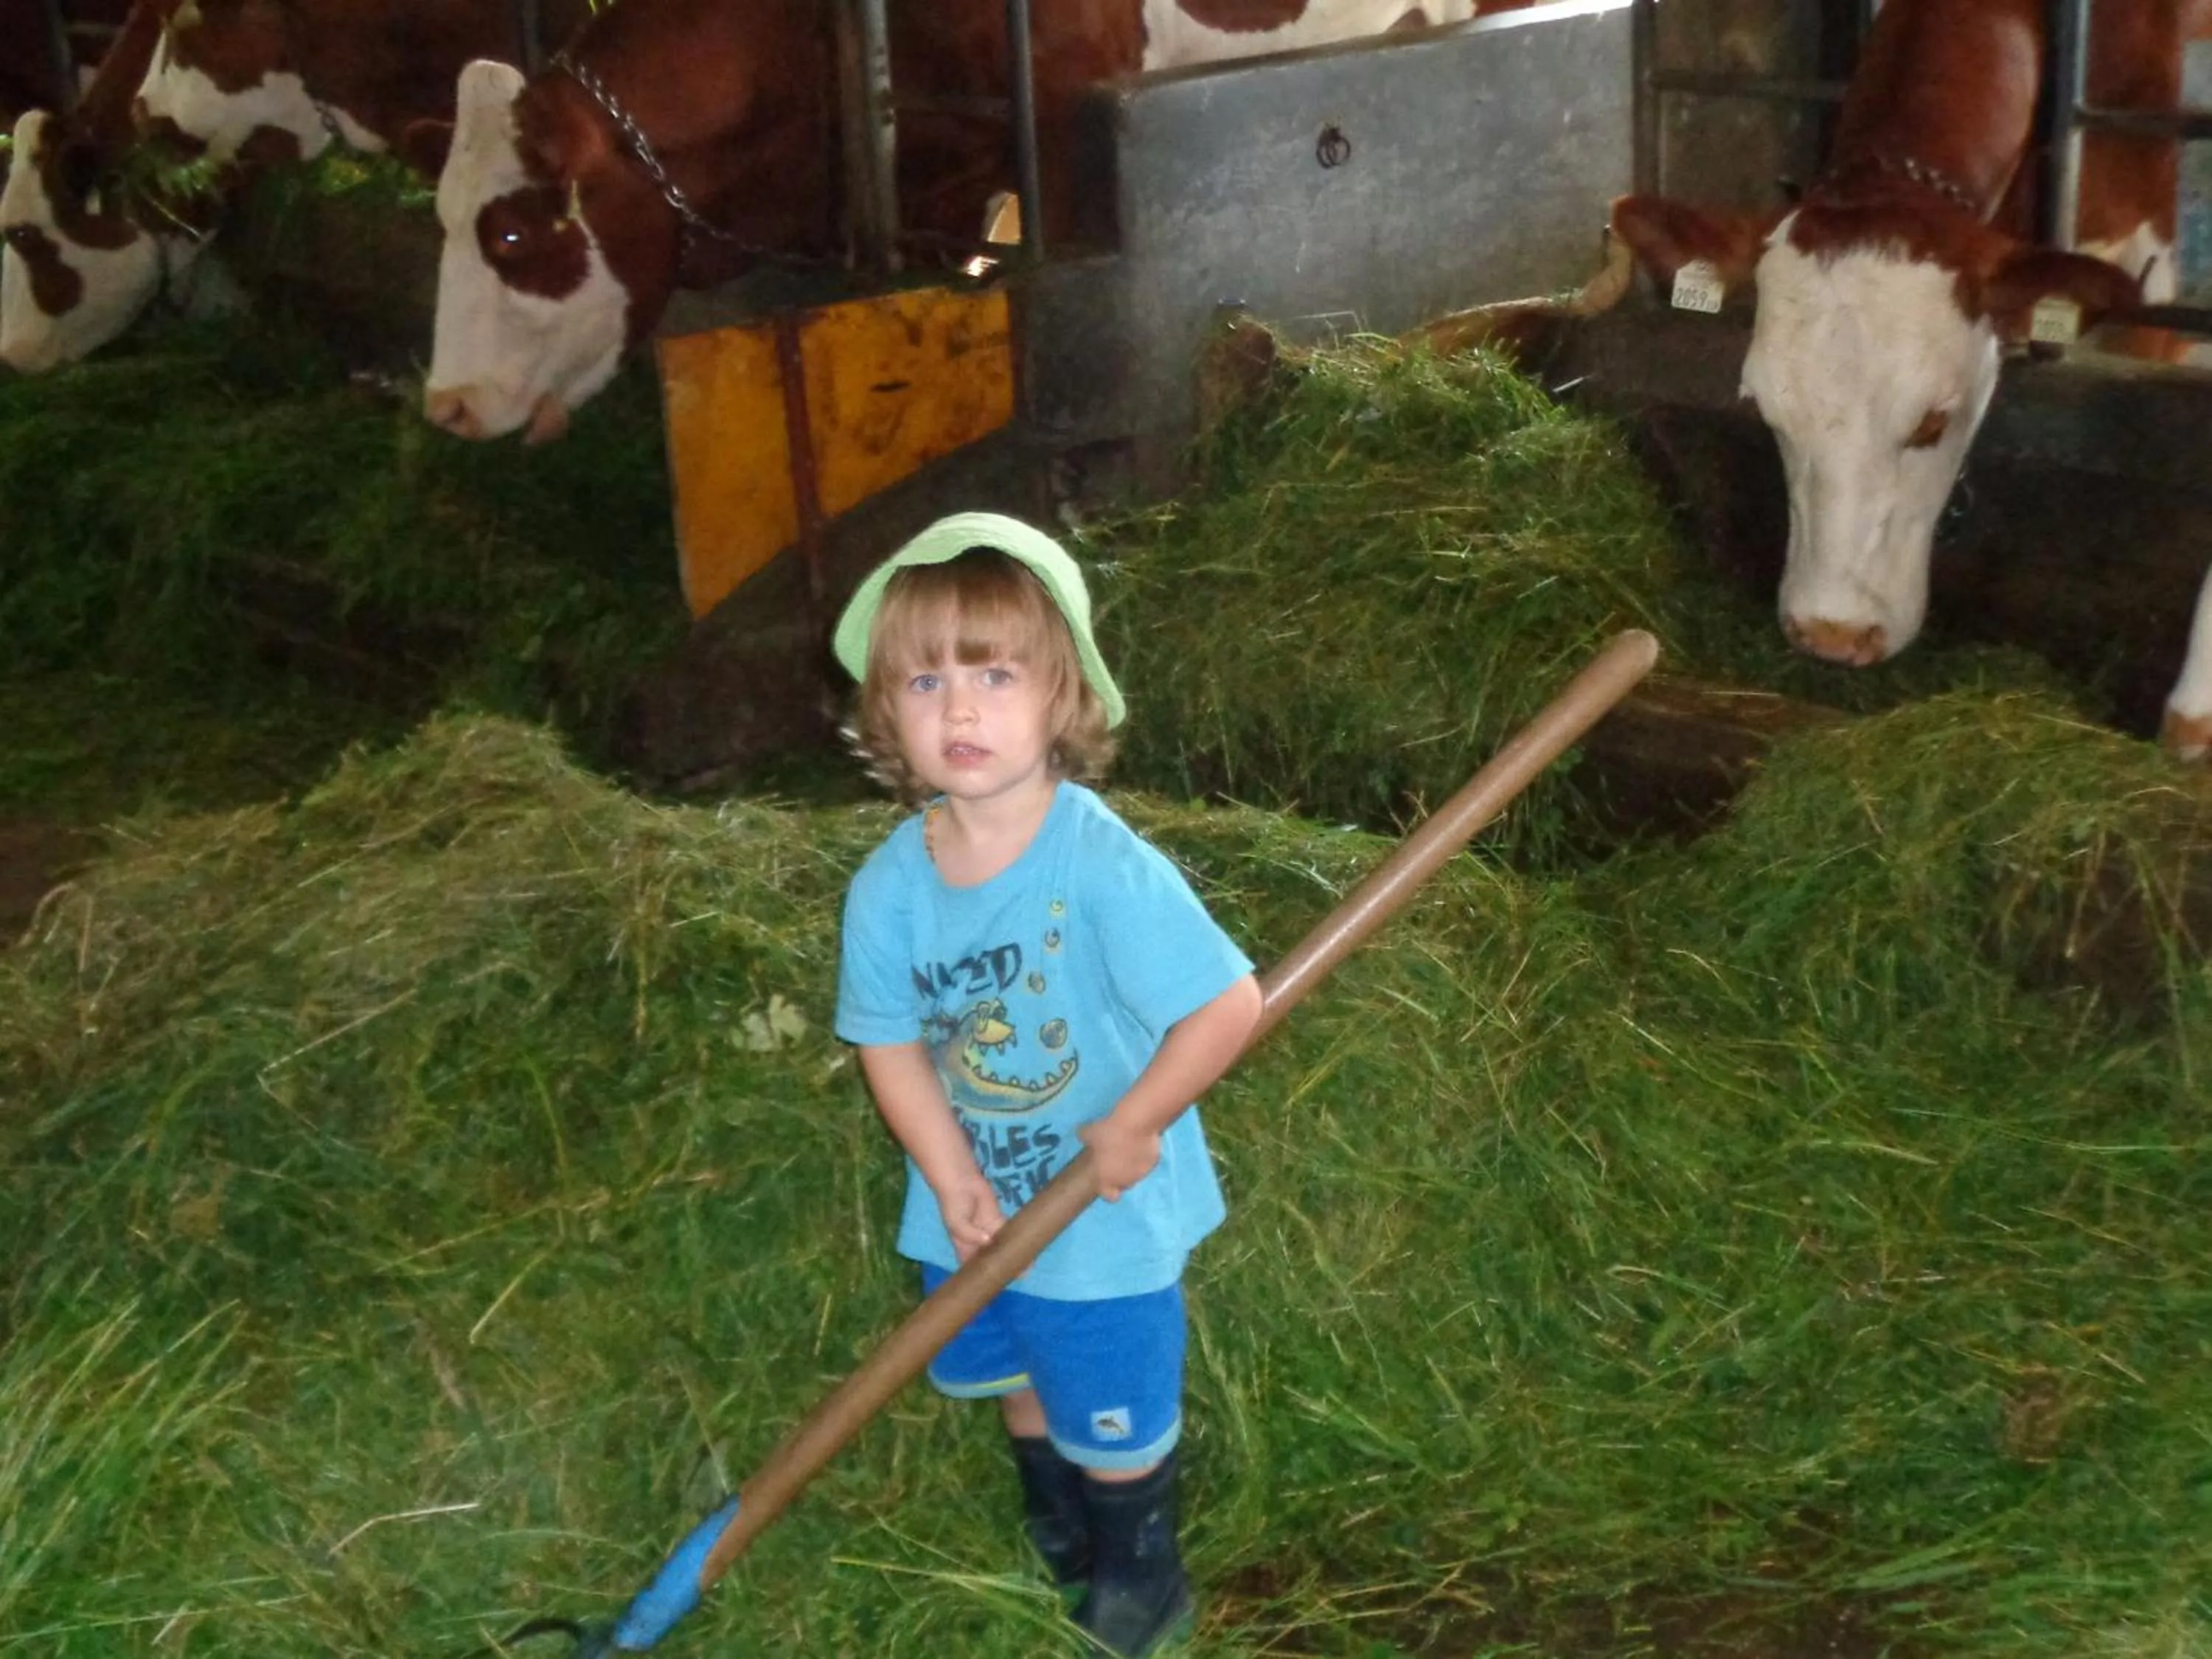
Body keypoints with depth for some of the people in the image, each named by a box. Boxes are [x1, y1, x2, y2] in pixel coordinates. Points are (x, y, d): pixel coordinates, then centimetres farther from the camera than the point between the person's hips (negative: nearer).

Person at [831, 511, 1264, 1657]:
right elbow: (891, 1043, -6)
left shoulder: (1105, 869, -32)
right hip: (976, 1204, 5)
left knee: (1115, 1419, 19)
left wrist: (1131, 1128, -20)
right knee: (1018, 1380, 30)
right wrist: (953, 1181, -16)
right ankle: (1052, 1514, 61)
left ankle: (1139, 1564, 49)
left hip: (1108, 1217, -4)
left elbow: (1230, 1005, -29)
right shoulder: (889, 889, -16)